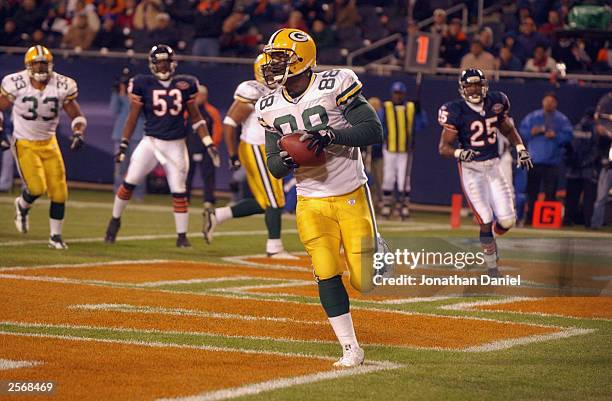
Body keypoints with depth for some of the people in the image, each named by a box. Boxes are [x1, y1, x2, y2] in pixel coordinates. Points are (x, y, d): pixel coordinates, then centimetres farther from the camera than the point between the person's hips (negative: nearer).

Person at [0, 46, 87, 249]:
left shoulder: (62, 86, -7)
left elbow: (77, 116, 2)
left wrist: (78, 134, -16)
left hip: (49, 143, 3)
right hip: (24, 143, -3)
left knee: (59, 191, -4)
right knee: (36, 188, -17)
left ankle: (55, 236, 12)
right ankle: (22, 205, 20)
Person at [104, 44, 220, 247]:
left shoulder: (184, 85, 3)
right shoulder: (143, 84, -2)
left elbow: (195, 117, 10)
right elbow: (133, 117, 3)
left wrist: (208, 143, 5)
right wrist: (123, 145, -1)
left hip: (176, 145, 1)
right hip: (151, 141, -1)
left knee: (179, 191, 0)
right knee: (129, 182, -6)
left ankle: (182, 236, 10)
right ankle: (115, 220, 15)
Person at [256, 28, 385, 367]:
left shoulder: (334, 86, -13)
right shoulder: (271, 107, 3)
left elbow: (374, 131, -17)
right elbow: (274, 168, 6)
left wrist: (329, 135, -29)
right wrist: (286, 161, -18)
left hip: (351, 197, -4)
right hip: (311, 202, 4)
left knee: (365, 282, -5)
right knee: (327, 276, -4)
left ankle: (376, 248, 30)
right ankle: (350, 349, 8)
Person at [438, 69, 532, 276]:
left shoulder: (495, 103, 0)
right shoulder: (456, 111, -13)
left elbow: (508, 129, 19)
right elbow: (444, 147, -13)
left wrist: (520, 149, 6)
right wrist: (460, 153, -32)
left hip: (493, 166, 4)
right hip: (471, 168, -4)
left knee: (507, 220, -3)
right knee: (486, 220, -5)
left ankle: (489, 239, 31)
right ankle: (491, 266, 13)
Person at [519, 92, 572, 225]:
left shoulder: (562, 119, 6)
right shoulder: (532, 117, 11)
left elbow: (568, 136, -1)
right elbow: (522, 131, 7)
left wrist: (555, 135, -16)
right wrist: (531, 132, -11)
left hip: (552, 161, -1)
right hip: (534, 160, 1)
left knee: (550, 192, -4)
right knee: (531, 191, 3)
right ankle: (529, 217, 8)